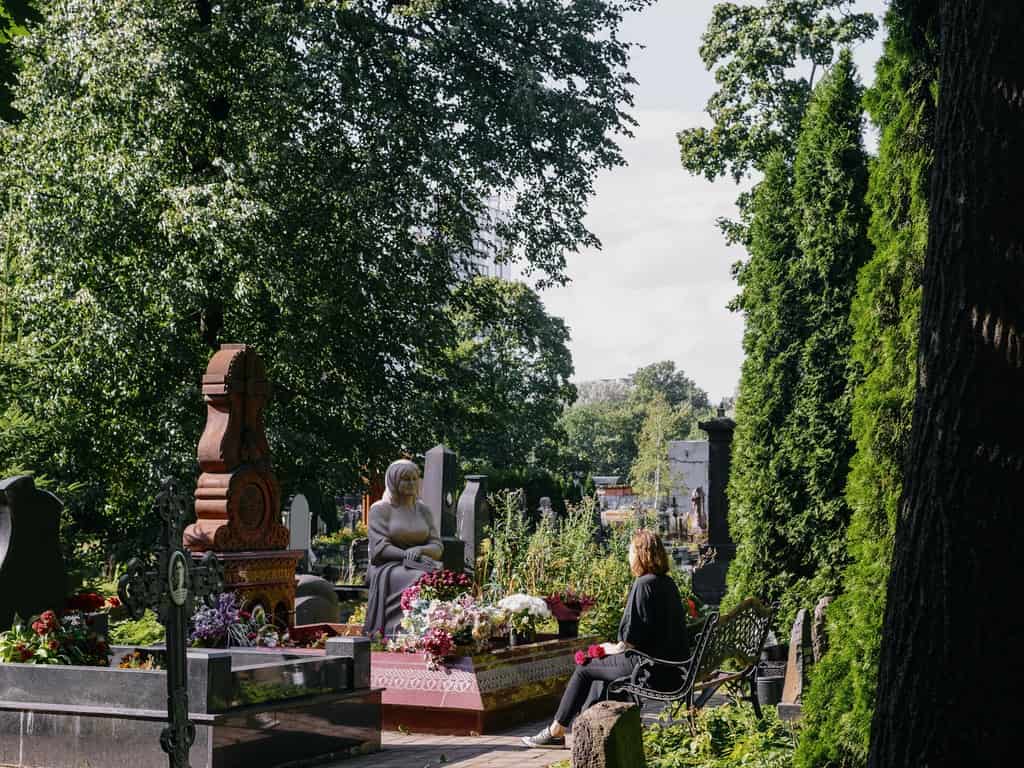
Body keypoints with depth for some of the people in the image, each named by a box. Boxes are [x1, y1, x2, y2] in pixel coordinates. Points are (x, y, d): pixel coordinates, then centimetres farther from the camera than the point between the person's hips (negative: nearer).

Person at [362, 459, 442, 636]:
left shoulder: (423, 510, 17)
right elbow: (379, 548, -8)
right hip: (389, 567, -4)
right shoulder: (380, 509, 3)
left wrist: (419, 550, -13)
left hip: (421, 564, 4)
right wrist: (407, 556, -22)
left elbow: (437, 547, 9)